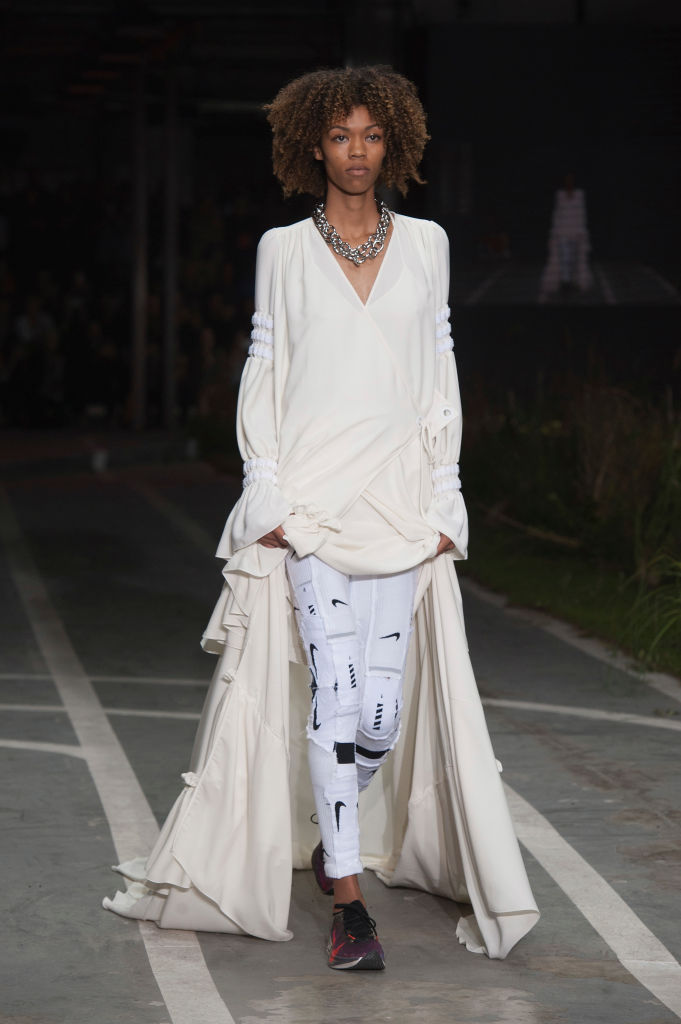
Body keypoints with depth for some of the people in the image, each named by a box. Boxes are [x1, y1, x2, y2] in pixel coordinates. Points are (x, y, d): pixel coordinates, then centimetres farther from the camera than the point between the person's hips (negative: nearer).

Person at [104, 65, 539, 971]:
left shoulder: (426, 244, 11)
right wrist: (268, 494, -3)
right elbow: (262, 375, 6)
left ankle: (334, 833, 29)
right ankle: (348, 902, -6)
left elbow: (441, 377, 11)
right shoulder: (284, 250, 7)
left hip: (402, 497, 2)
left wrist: (444, 498, 5)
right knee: (338, 687, -11)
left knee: (384, 705, -1)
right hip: (313, 494, -2)